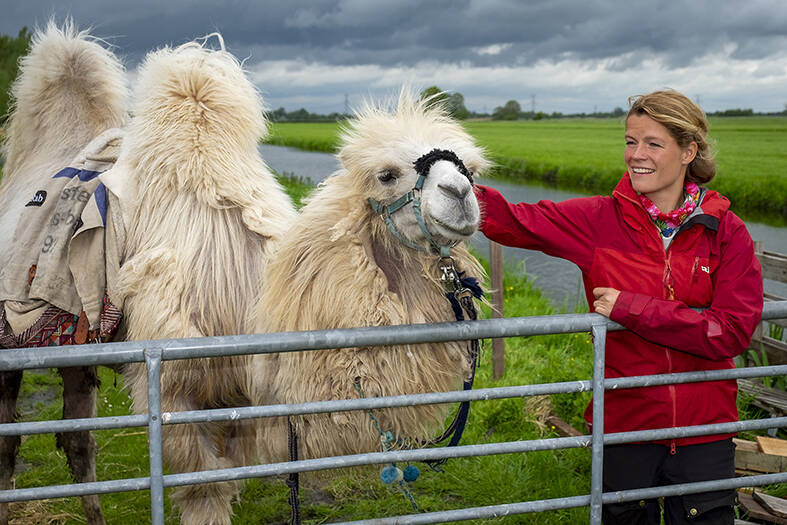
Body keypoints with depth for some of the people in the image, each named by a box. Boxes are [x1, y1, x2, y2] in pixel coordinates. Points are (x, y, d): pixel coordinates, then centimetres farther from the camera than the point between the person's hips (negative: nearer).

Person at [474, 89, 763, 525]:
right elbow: (512, 222, -13)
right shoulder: (601, 219, -5)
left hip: (704, 426, 0)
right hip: (625, 421, 0)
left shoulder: (726, 231, -6)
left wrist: (633, 308, -20)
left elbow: (734, 331, -15)